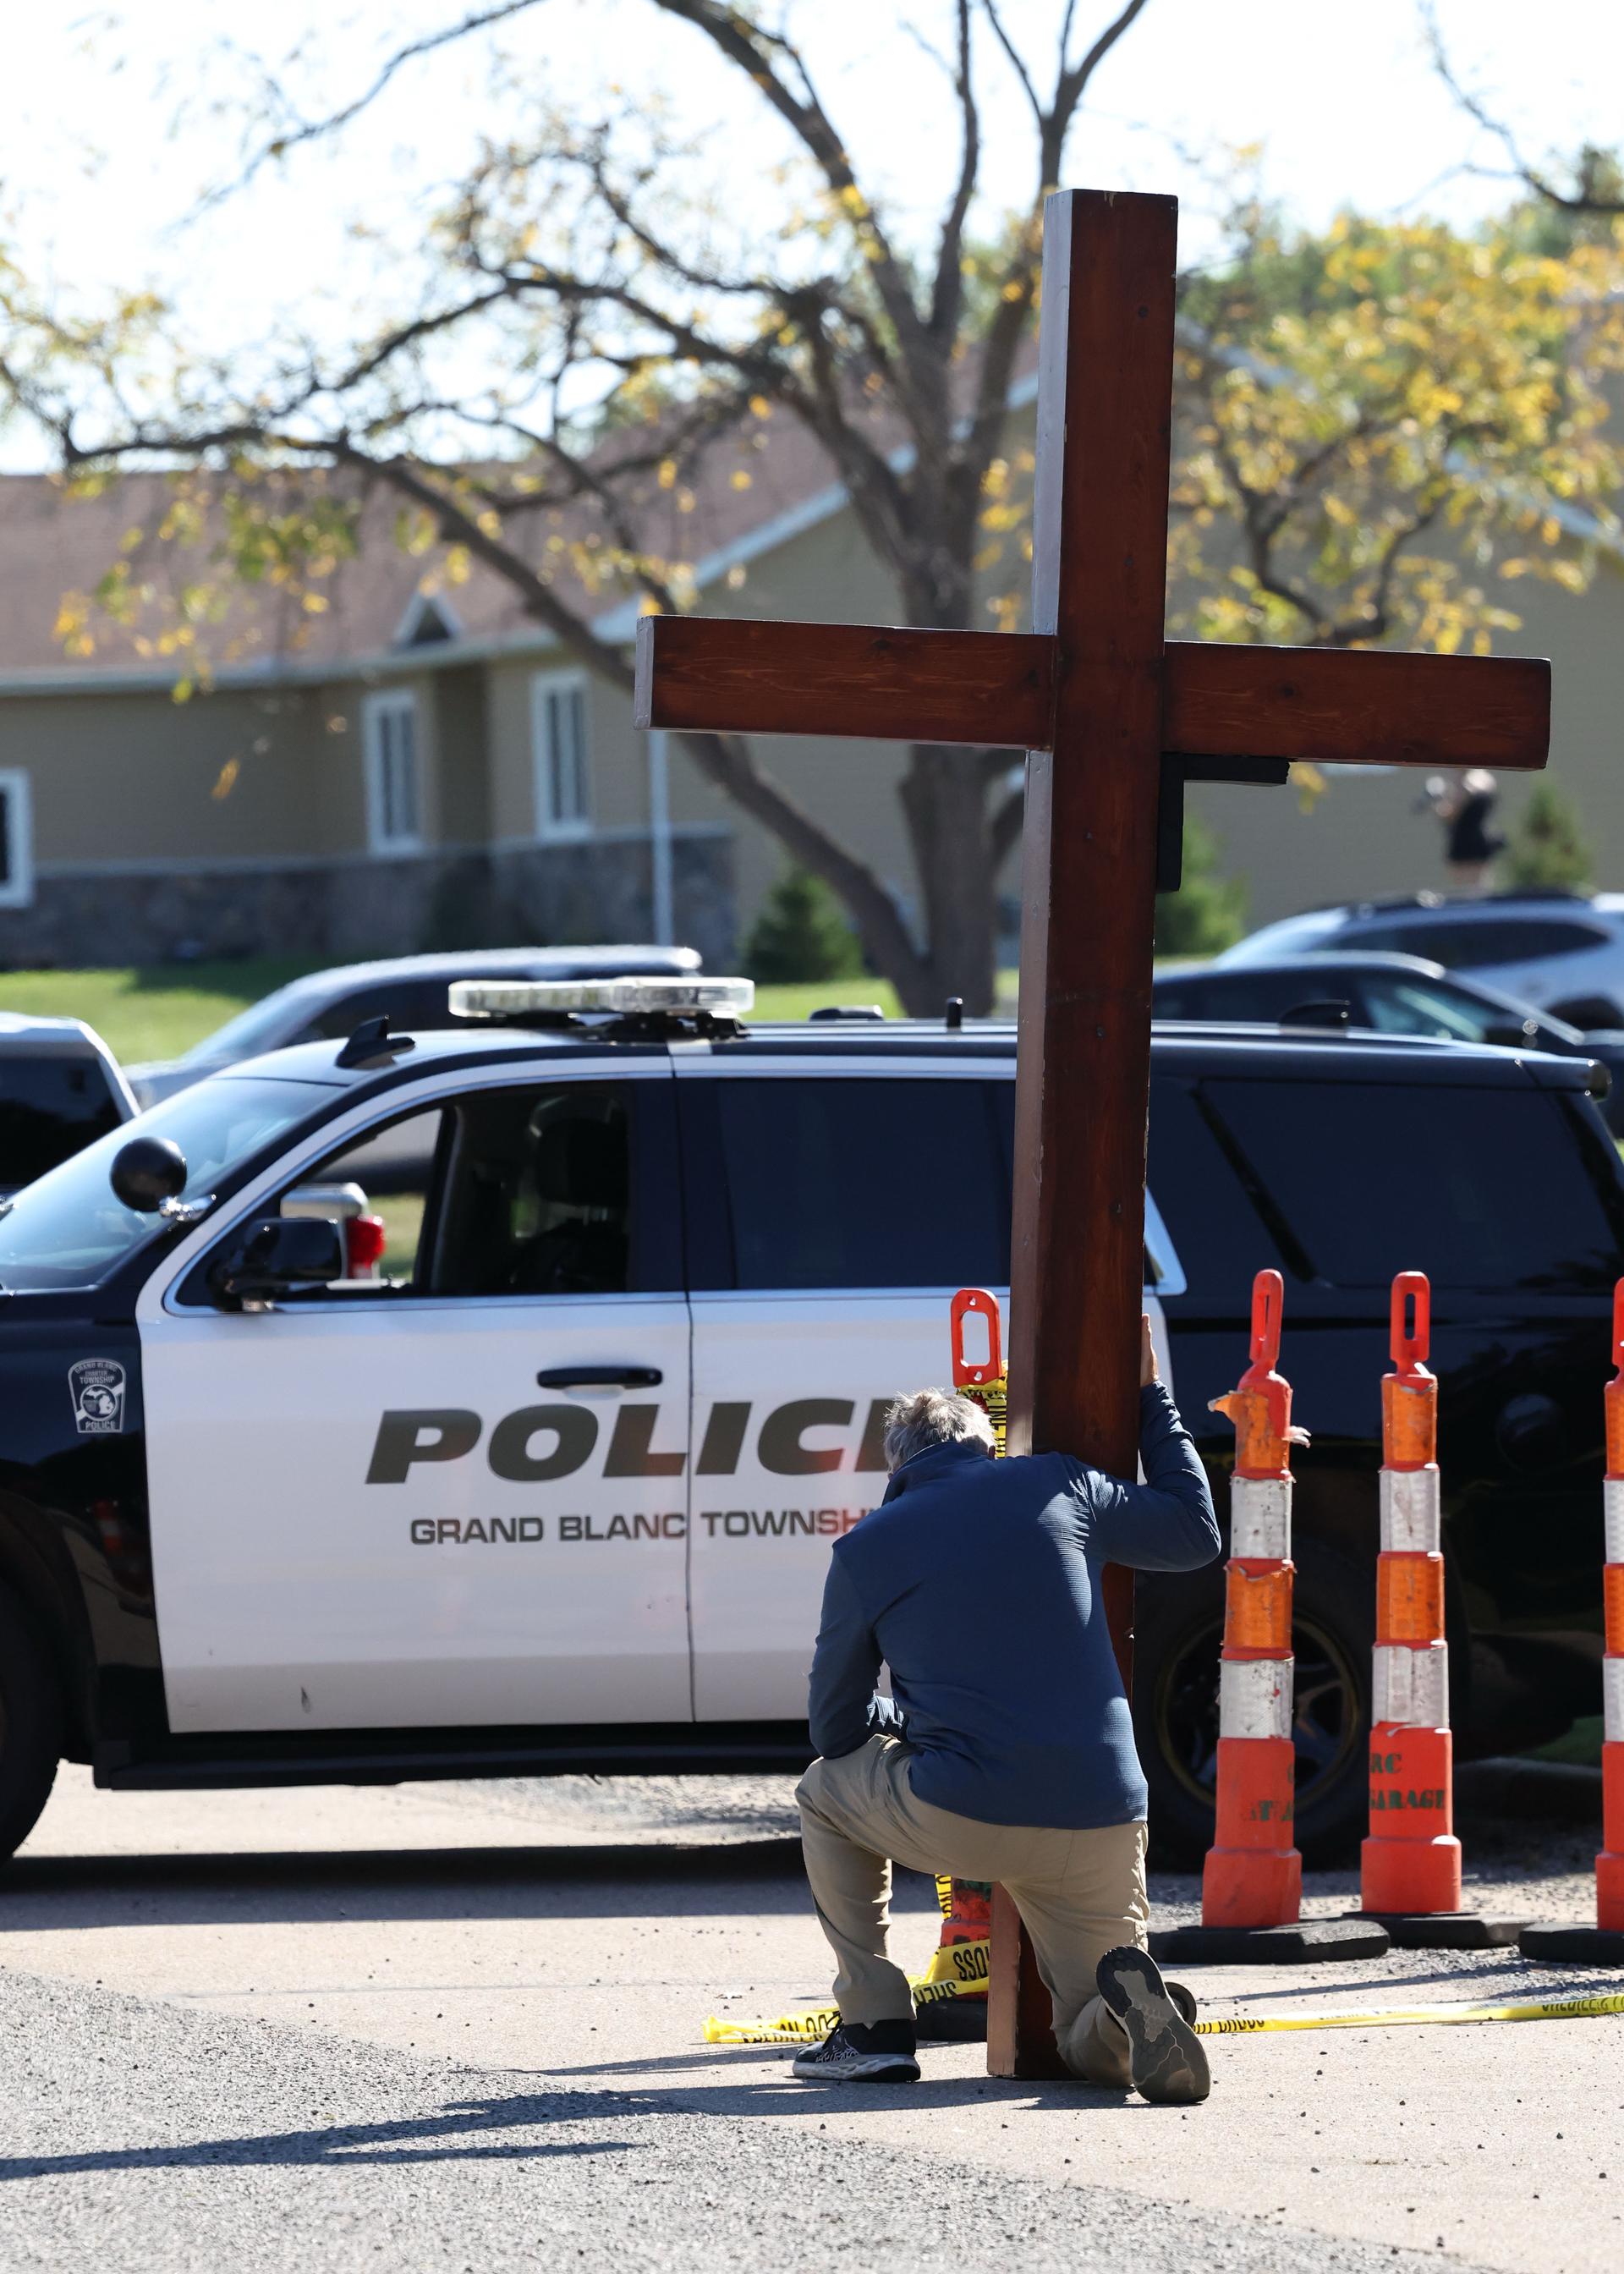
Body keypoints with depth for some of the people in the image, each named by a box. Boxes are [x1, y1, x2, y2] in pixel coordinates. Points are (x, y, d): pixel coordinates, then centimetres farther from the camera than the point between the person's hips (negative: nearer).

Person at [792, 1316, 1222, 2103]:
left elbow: (835, 1728, 16)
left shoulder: (866, 1550, 7)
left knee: (827, 1792, 30)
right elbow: (1195, 1535, 26)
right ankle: (1129, 1996, -18)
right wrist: (1150, 1397, 37)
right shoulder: (1057, 1486, 10)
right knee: (1097, 2052, 20)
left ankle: (874, 2025, 20)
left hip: (960, 1822, -2)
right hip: (1101, 1826, 2)